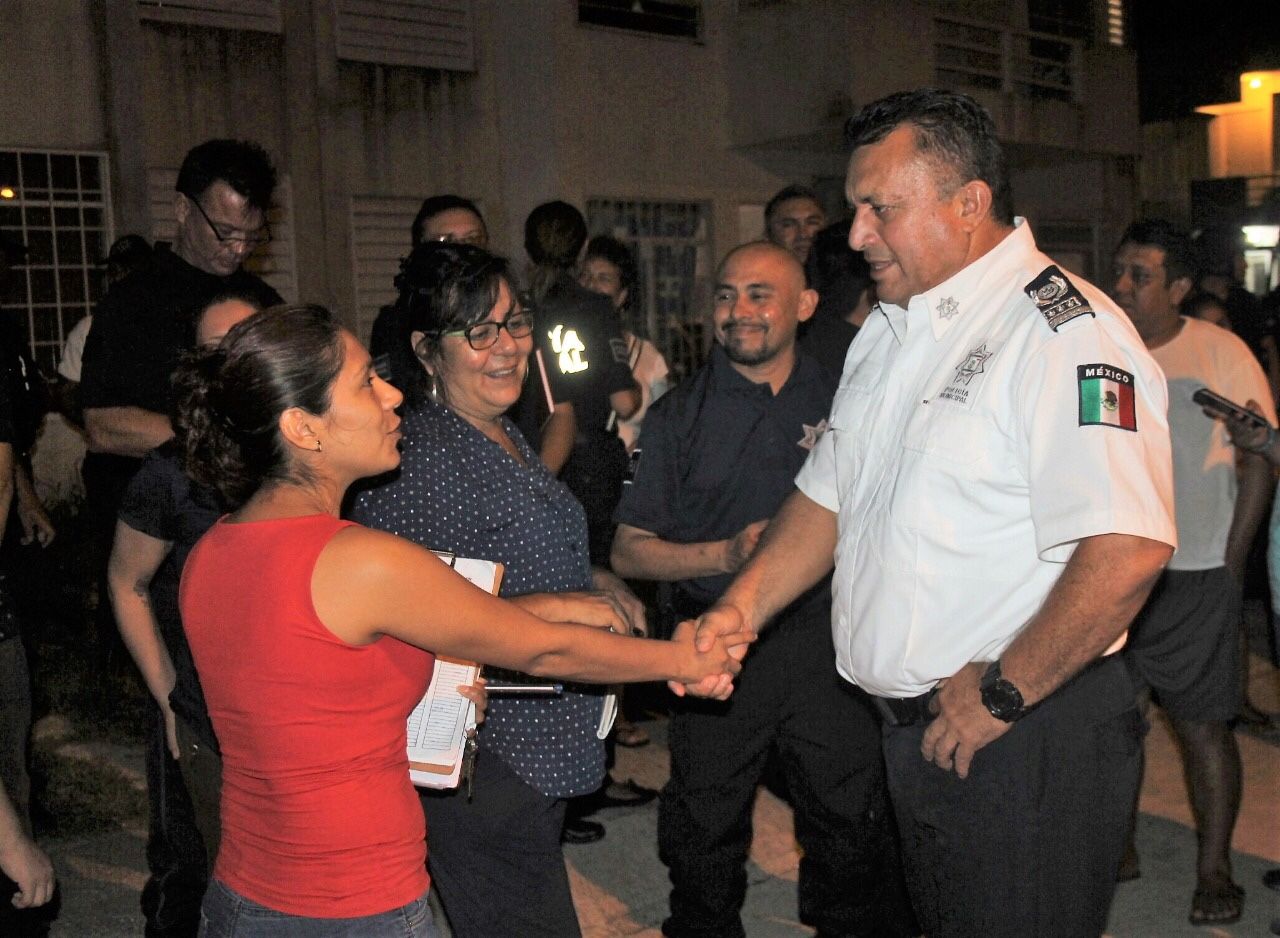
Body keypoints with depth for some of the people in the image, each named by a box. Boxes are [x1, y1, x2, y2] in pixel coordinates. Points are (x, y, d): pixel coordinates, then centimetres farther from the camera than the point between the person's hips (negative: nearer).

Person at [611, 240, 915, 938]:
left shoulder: (841, 401, 5)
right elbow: (628, 551, 1)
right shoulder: (679, 415, 2)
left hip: (826, 642, 1)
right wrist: (727, 553, -13)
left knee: (852, 840, 9)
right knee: (703, 845, 12)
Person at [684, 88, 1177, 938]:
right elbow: (830, 495, 15)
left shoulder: (1065, 332, -19)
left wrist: (999, 695, -19)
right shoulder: (888, 333, 11)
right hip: (914, 728, 8)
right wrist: (740, 609, 2)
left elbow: (1129, 550, -29)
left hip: (1029, 738, -8)